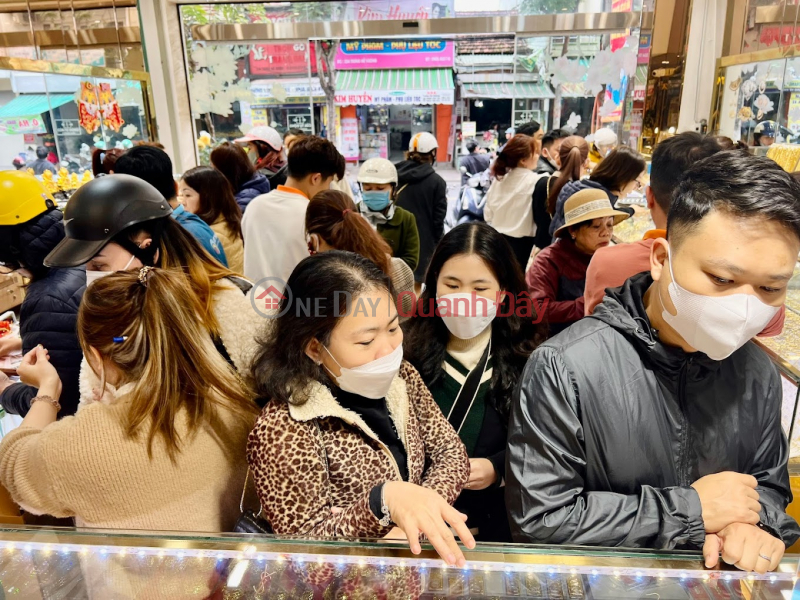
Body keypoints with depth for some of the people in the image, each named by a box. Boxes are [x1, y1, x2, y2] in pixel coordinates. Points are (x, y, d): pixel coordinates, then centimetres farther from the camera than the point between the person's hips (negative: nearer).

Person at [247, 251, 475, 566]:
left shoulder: (401, 378, -3)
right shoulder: (281, 431, -20)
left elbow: (450, 451, 1)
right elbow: (303, 540, -16)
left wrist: (418, 516, -16)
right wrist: (384, 499, -30)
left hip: (424, 551, 5)